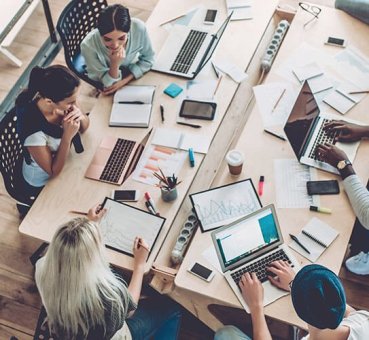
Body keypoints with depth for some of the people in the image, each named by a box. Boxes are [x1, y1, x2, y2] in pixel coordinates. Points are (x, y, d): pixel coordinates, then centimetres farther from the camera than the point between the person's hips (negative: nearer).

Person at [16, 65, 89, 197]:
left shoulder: (61, 101, -24)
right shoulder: (33, 128, -40)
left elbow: (84, 127, -4)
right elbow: (54, 172, -27)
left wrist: (81, 116, -28)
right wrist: (67, 136, -37)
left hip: (63, 161, 5)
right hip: (44, 183, -5)